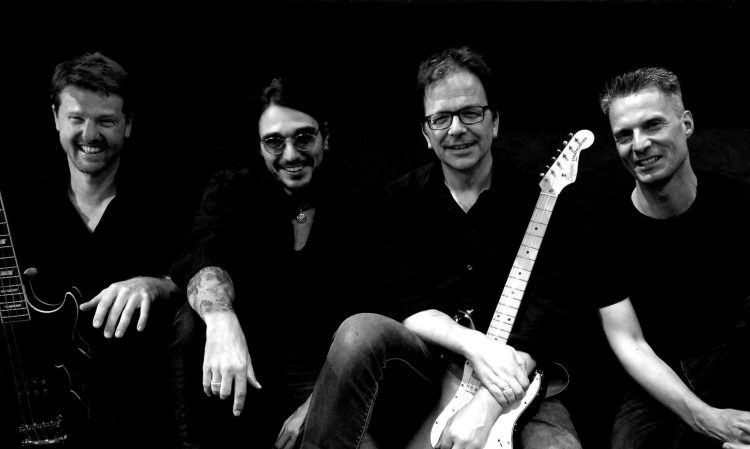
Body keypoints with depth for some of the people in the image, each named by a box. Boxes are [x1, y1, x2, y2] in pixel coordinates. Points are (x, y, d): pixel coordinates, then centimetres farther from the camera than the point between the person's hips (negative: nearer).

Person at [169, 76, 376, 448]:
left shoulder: (355, 209, -1)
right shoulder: (233, 191, 2)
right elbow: (205, 255, -20)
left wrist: (318, 403, -22)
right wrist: (221, 320, -42)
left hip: (318, 376, -2)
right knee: (191, 324, -27)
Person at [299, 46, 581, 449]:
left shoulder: (537, 201, -1)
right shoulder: (402, 197, 6)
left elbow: (542, 312, -10)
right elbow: (408, 303, -2)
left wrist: (485, 406, -23)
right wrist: (473, 344, -22)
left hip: (517, 373, -1)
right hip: (424, 362, 2)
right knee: (361, 332, -29)